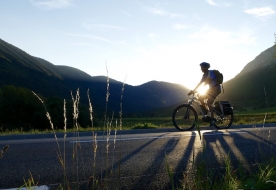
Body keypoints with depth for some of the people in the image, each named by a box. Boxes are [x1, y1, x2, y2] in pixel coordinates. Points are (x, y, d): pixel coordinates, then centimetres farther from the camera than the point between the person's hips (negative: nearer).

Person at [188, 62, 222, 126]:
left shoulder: (211, 72, -17)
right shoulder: (204, 75, 9)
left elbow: (207, 82, -25)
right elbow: (200, 83, 7)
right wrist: (193, 91, -1)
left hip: (216, 89, -8)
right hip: (211, 89, 8)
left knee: (208, 103, -18)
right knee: (200, 97, -7)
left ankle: (212, 119, -10)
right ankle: (205, 111, 6)